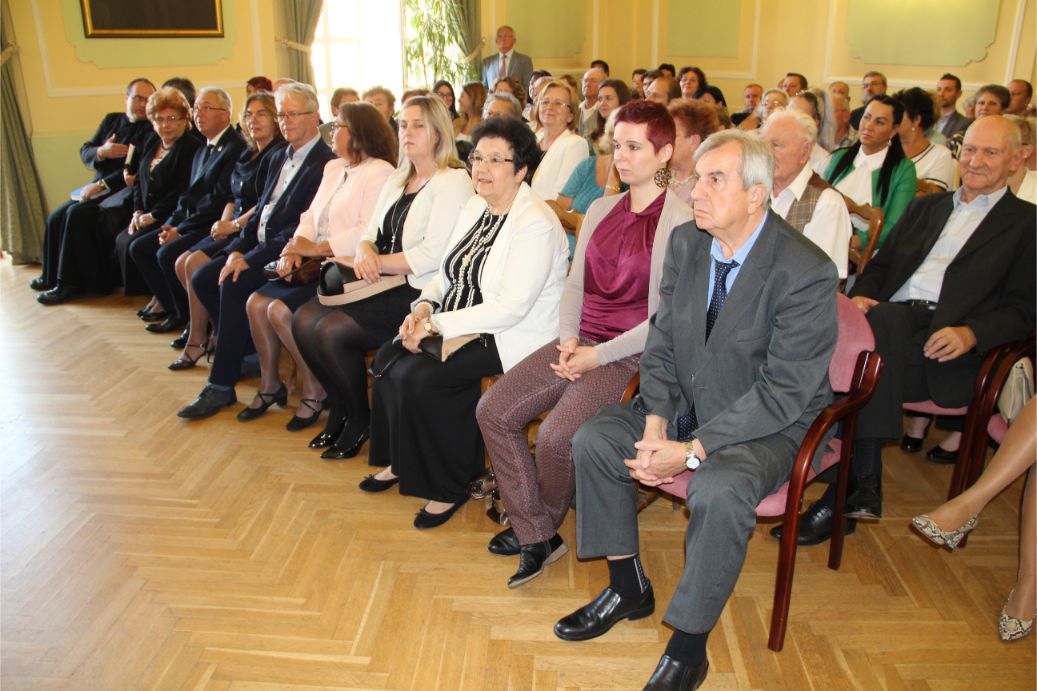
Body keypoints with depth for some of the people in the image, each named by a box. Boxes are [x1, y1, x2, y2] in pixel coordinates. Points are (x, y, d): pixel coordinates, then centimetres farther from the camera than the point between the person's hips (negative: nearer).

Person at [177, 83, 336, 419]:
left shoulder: (324, 164, -13)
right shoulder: (279, 158, 18)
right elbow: (260, 211, 16)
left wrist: (251, 258, -21)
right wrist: (237, 250, -1)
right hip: (258, 247, 10)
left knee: (234, 286, -27)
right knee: (202, 279, -3)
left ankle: (221, 387, -16)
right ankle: (248, 350, 10)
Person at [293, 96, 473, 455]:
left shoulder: (453, 182, -9)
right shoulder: (397, 181, 19)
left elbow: (432, 255, -19)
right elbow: (371, 234, 16)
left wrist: (377, 263, -11)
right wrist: (364, 252, -8)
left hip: (421, 292, -8)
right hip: (386, 287, 9)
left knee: (332, 331, -20)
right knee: (304, 321, -7)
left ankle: (361, 421, 3)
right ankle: (340, 408, 12)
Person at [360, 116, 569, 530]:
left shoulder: (535, 224, -19)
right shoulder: (474, 208, 10)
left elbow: (509, 309, -25)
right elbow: (449, 273, 17)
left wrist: (438, 324, -22)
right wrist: (425, 306, -4)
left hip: (512, 339, -9)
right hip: (458, 327, 9)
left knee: (420, 377, -24)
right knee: (388, 359, -7)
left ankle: (449, 487, -3)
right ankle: (402, 462, 14)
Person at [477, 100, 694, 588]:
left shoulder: (678, 222, -10)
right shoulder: (601, 210, 13)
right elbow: (575, 283, 14)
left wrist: (599, 355, -15)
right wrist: (569, 339, -4)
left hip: (632, 356, -7)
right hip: (582, 344, 8)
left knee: (556, 436, -26)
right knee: (493, 411, -7)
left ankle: (547, 523, 8)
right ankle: (534, 535, 2)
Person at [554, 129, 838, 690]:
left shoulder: (807, 272, -22)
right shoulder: (685, 243, -1)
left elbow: (783, 391, -23)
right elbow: (662, 341, 3)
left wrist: (693, 450, -27)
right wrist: (656, 425, -12)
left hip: (767, 425, -6)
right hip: (684, 404, 7)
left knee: (719, 491, -34)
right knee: (592, 441, -7)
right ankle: (629, 588, 12)